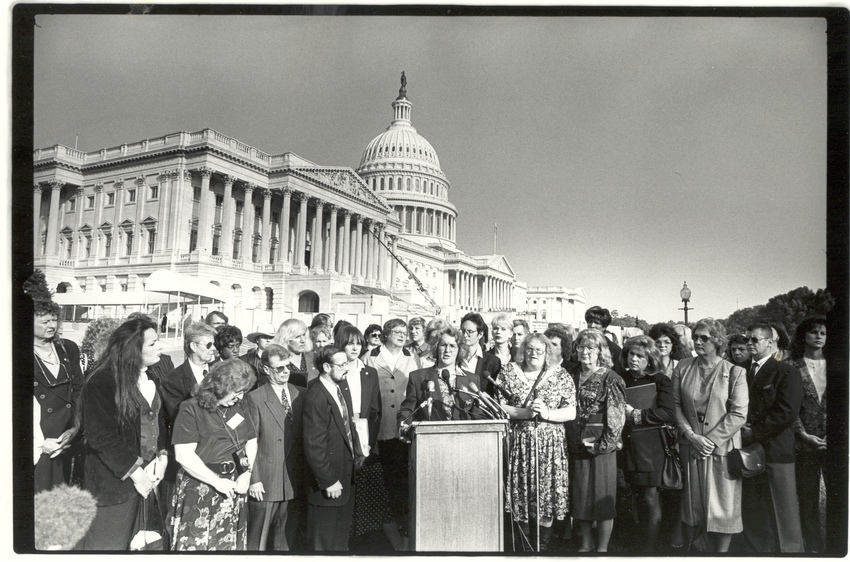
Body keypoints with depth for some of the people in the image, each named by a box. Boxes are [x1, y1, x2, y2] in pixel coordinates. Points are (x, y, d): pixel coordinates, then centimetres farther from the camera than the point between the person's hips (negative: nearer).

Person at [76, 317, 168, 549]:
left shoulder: (151, 377, 7)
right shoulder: (101, 383, -15)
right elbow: (101, 436, -18)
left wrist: (163, 456, -2)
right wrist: (135, 472, -17)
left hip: (150, 476, 6)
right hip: (115, 481, -6)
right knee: (108, 544, 6)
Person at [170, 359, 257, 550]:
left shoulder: (239, 408, 8)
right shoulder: (191, 409, -11)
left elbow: (251, 441, 15)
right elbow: (183, 455, -17)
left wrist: (246, 473, -2)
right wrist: (217, 481, -16)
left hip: (233, 488, 5)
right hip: (200, 492, -5)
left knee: (231, 544, 10)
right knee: (195, 545, 0)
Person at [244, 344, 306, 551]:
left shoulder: (301, 394, 6)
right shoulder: (254, 399, -8)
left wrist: (307, 477, 6)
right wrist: (253, 480, -11)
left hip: (295, 483, 4)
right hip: (265, 483, -4)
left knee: (286, 541, 15)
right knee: (257, 541, 8)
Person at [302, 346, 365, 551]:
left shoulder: (342, 393, 7)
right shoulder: (315, 398, -22)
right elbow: (314, 445, -23)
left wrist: (357, 453, 7)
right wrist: (328, 482, -19)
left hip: (346, 478, 9)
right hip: (328, 486, -9)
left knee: (341, 541, 22)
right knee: (324, 543, 7)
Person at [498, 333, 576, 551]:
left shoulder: (561, 376, 4)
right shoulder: (508, 372, 5)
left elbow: (571, 412, 0)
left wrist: (547, 413, -16)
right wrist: (524, 413, -14)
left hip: (550, 445, 0)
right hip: (518, 443, 0)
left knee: (547, 495, 2)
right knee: (520, 495, 4)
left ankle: (544, 545, 18)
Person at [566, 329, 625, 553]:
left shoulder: (610, 378, -7)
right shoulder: (573, 376, 8)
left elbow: (617, 416, -9)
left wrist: (603, 444, -15)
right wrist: (569, 439, 7)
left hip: (600, 444, -5)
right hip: (576, 444, 5)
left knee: (602, 497, 2)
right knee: (578, 495, 11)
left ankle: (602, 547, 15)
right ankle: (586, 543, 26)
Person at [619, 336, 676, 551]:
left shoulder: (660, 381, -2)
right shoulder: (621, 379, 9)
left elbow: (669, 414, -12)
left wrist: (636, 414, -12)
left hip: (651, 444, -3)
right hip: (627, 443, 3)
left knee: (651, 498, -4)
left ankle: (649, 548, 5)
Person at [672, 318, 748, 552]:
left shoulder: (735, 373, -5)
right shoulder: (683, 368, 3)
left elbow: (739, 415, -9)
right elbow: (676, 405, 2)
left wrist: (711, 440, -14)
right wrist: (692, 435, -10)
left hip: (722, 449, -2)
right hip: (689, 447, 2)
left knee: (722, 507, 4)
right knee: (691, 505, 12)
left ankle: (720, 552, 19)